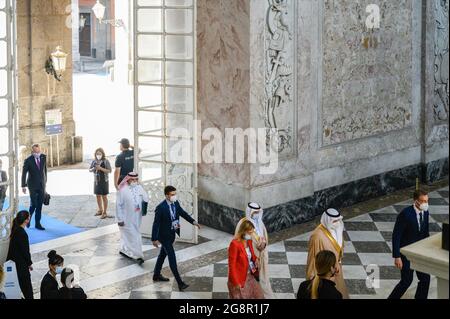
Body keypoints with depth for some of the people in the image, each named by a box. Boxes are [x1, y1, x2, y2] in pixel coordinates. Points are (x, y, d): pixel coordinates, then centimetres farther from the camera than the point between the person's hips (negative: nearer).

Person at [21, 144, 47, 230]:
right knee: (33, 204, -7)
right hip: (33, 186, -3)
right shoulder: (28, 160, -10)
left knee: (39, 205, 3)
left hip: (42, 185, 3)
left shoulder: (43, 157, 1)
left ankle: (38, 223, 10)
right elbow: (24, 173, -9)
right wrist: (23, 186, -13)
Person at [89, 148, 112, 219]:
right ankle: (100, 210, 30)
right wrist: (93, 169, -15)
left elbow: (109, 171, -15)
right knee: (98, 196, 13)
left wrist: (101, 168, -24)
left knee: (104, 196, 1)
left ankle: (104, 213, 8)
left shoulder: (106, 161, -11)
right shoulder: (94, 161, 2)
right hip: (96, 181, 5)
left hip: (104, 181, -5)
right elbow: (90, 170, 9)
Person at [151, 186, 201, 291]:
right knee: (172, 258, -8)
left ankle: (157, 275, 40)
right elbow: (156, 224, -20)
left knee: (163, 254, 22)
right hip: (164, 236, -8)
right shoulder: (161, 208, -25)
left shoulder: (176, 203, -4)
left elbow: (182, 213, 10)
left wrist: (193, 221, -1)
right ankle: (180, 283, -7)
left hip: (172, 234, 8)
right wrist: (154, 239, -17)